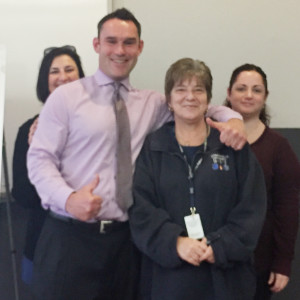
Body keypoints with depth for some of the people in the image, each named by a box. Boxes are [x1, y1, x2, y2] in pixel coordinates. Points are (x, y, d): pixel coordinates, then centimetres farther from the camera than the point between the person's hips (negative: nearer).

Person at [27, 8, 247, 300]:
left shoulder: (152, 103, 11)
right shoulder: (66, 97, 0)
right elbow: (40, 158, -4)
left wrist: (231, 118, -4)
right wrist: (68, 197, -23)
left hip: (124, 238, 4)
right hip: (69, 235, -3)